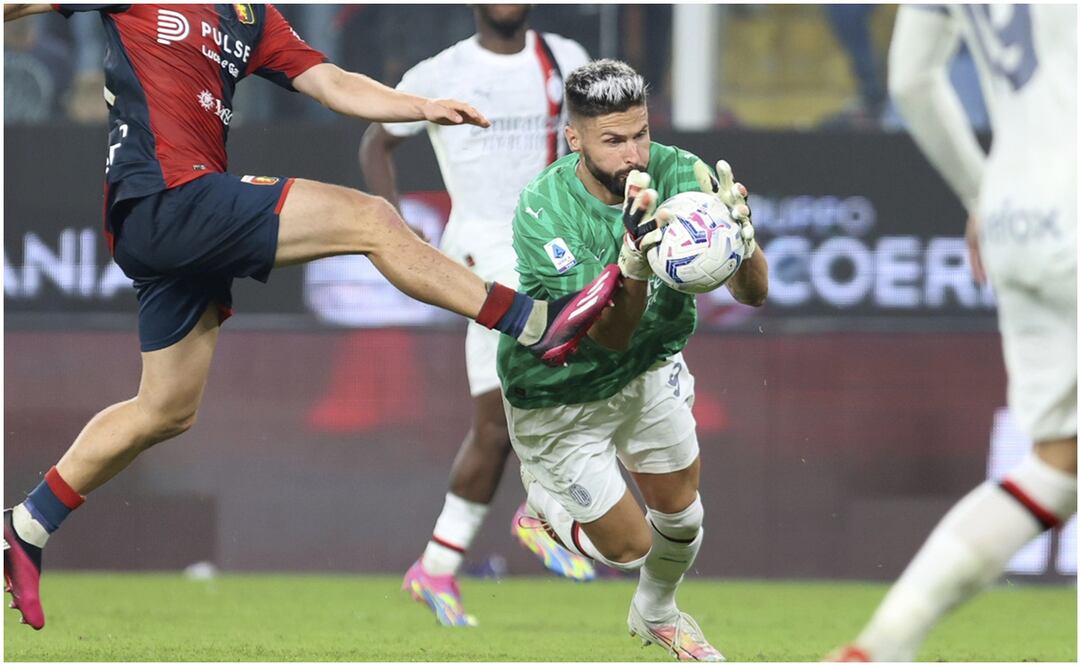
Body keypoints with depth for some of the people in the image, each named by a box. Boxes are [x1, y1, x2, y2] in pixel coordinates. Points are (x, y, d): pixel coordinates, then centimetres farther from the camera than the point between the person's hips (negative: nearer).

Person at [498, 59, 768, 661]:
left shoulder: (680, 173, -24)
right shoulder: (544, 211, -34)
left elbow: (753, 294, -25)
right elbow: (611, 335, -39)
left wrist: (741, 240, -48)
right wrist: (634, 258, -58)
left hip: (650, 373, 4)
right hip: (561, 398, -4)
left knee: (682, 515, 14)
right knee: (629, 546, 5)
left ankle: (657, 614, 48)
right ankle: (544, 494, 38)